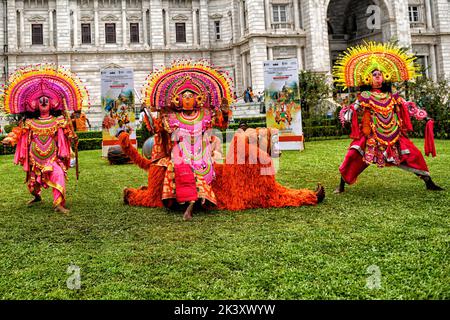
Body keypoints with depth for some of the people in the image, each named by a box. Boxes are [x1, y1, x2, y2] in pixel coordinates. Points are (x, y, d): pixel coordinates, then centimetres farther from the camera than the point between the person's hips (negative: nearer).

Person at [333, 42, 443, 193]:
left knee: (414, 154, 0)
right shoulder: (365, 96, 0)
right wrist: (346, 116, -26)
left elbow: (407, 106, 15)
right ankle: (342, 184, -2)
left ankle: (429, 183, 13)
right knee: (353, 155, -16)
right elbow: (353, 110, -5)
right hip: (371, 135, -3)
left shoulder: (392, 96, 10)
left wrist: (424, 116, 12)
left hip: (394, 134, 4)